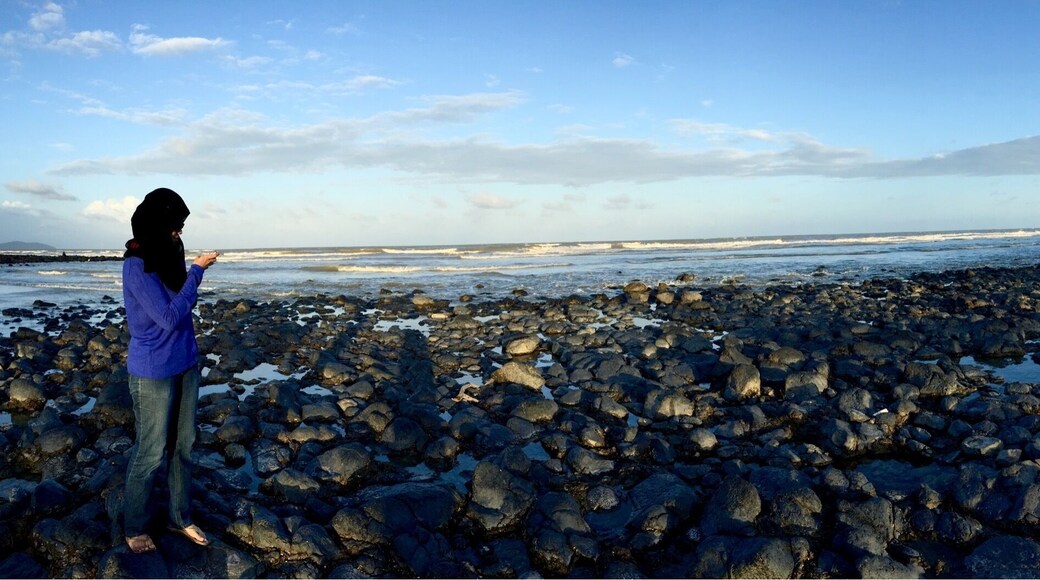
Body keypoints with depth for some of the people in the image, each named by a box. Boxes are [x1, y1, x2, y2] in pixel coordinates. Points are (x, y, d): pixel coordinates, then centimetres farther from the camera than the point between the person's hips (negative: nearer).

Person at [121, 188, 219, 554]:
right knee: (152, 453, 4)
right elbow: (169, 317, -22)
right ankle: (134, 528, 23)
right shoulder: (137, 265, -18)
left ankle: (181, 518, 26)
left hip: (185, 365, 7)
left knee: (183, 446, 13)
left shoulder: (168, 256, 5)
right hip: (153, 373, -7)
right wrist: (197, 271, -18)